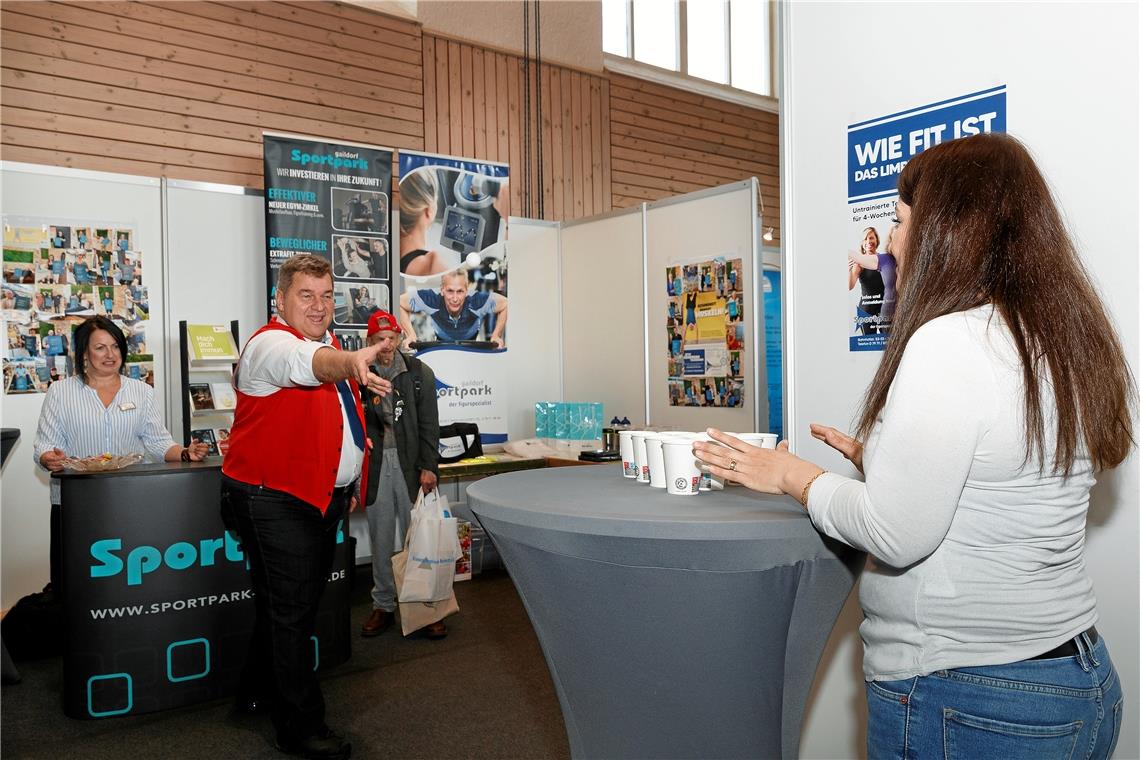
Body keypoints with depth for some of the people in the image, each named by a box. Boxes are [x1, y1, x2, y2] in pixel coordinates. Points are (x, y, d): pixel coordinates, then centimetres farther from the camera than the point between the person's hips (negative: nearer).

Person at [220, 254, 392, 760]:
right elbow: (311, 364, -42)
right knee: (290, 609, -2)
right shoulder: (272, 344, -16)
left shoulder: (328, 342, 12)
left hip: (323, 497, 9)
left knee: (298, 601, 19)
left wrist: (348, 485, 22)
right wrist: (351, 362, -63)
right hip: (275, 501, -9)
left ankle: (259, 693, 37)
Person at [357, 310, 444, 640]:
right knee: (381, 539, 8)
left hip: (411, 464, -1)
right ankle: (383, 605, 20)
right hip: (375, 464, 1)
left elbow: (429, 424, 1)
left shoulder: (419, 372, 3)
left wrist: (428, 467, -5)